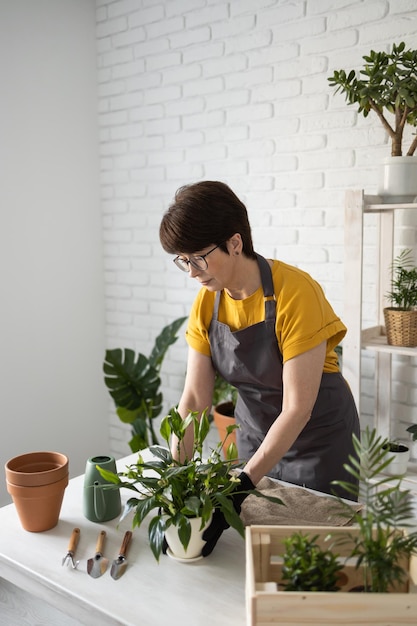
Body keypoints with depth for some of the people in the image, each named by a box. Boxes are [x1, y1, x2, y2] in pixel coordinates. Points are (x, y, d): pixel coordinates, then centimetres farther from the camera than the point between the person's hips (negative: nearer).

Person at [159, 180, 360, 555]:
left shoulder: (295, 293, -28)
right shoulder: (206, 303, -9)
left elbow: (297, 409, -27)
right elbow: (195, 399, -9)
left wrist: (242, 485, -29)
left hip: (317, 439, -5)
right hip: (255, 437, 5)